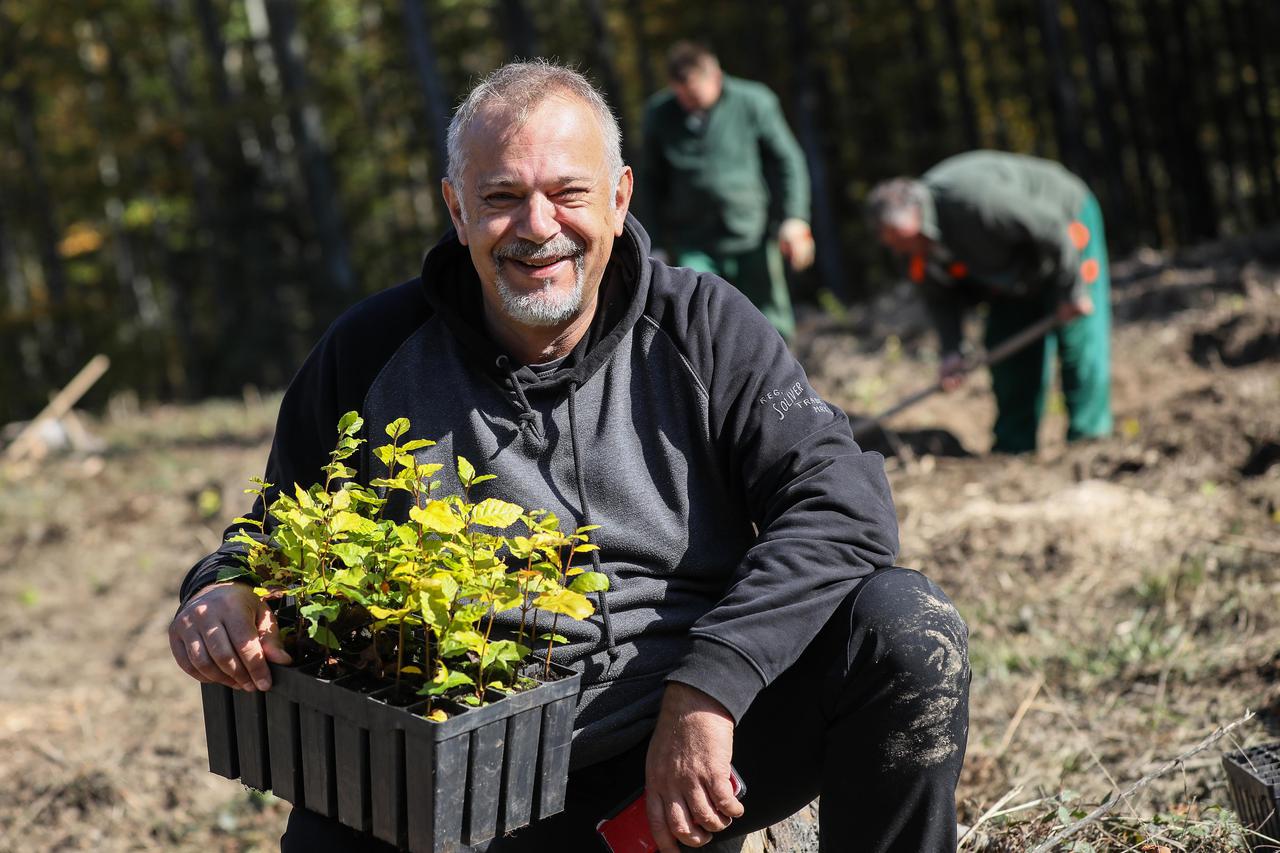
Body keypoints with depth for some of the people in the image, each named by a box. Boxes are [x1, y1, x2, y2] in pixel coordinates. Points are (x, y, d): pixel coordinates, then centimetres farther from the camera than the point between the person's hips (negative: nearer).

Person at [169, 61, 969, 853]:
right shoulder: (371, 354, 3)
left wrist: (705, 691, -23)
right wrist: (224, 593, -10)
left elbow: (843, 503, -11)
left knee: (907, 627, -22)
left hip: (711, 734, 0)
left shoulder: (702, 326, 0)